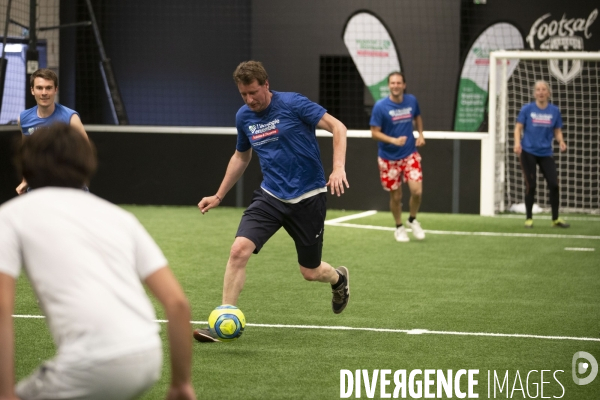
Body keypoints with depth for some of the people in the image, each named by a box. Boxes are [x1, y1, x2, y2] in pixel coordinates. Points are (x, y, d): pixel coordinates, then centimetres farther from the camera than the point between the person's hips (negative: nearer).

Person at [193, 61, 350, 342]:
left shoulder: (292, 104, -13)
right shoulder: (243, 117, 4)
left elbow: (337, 127, -14)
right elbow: (241, 157, 22)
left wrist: (338, 168, -28)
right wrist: (219, 196, 20)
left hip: (308, 197, -4)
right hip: (270, 197, 4)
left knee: (310, 272, 6)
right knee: (239, 249, -19)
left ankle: (338, 279, 44)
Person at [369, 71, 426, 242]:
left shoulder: (411, 100, -3)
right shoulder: (380, 106, -14)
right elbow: (375, 133, -13)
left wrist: (421, 134, 3)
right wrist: (393, 140, -27)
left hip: (410, 154, 2)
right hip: (389, 158, -2)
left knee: (417, 191, -10)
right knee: (396, 196, 6)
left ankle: (412, 220, 19)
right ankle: (399, 227, 30)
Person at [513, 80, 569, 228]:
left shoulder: (554, 111, 4)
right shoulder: (527, 109, -2)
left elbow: (557, 131, 10)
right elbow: (518, 127, -1)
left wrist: (561, 141, -10)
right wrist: (517, 143, -19)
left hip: (546, 153, 2)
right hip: (528, 152, -2)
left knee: (554, 184, -5)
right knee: (531, 185, -2)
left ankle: (556, 219, 7)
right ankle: (529, 218, 13)